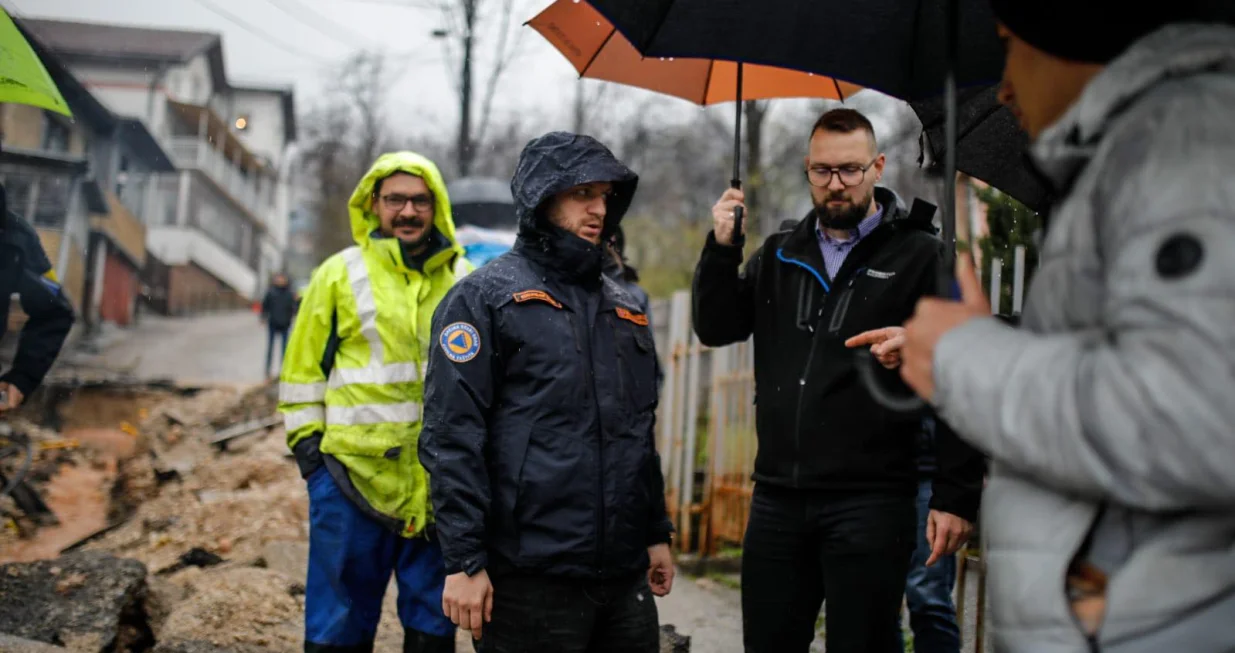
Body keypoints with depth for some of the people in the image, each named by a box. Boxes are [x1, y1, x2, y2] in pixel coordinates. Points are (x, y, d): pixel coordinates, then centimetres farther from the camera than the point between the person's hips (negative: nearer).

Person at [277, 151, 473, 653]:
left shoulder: (464, 280, 9)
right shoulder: (340, 273, 2)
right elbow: (302, 370, 4)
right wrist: (307, 444, -2)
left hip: (441, 479, 3)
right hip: (355, 473, -2)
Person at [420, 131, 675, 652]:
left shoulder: (622, 307, 16)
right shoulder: (484, 296, -4)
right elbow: (451, 438, -10)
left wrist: (657, 532, 19)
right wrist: (464, 561, -15)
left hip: (625, 573, 6)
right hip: (530, 579, -6)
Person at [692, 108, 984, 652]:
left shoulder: (921, 256, -2)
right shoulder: (778, 256, 14)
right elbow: (714, 329, 11)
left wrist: (956, 497, -10)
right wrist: (721, 248, -3)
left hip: (870, 504, -5)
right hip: (777, 502, 5)